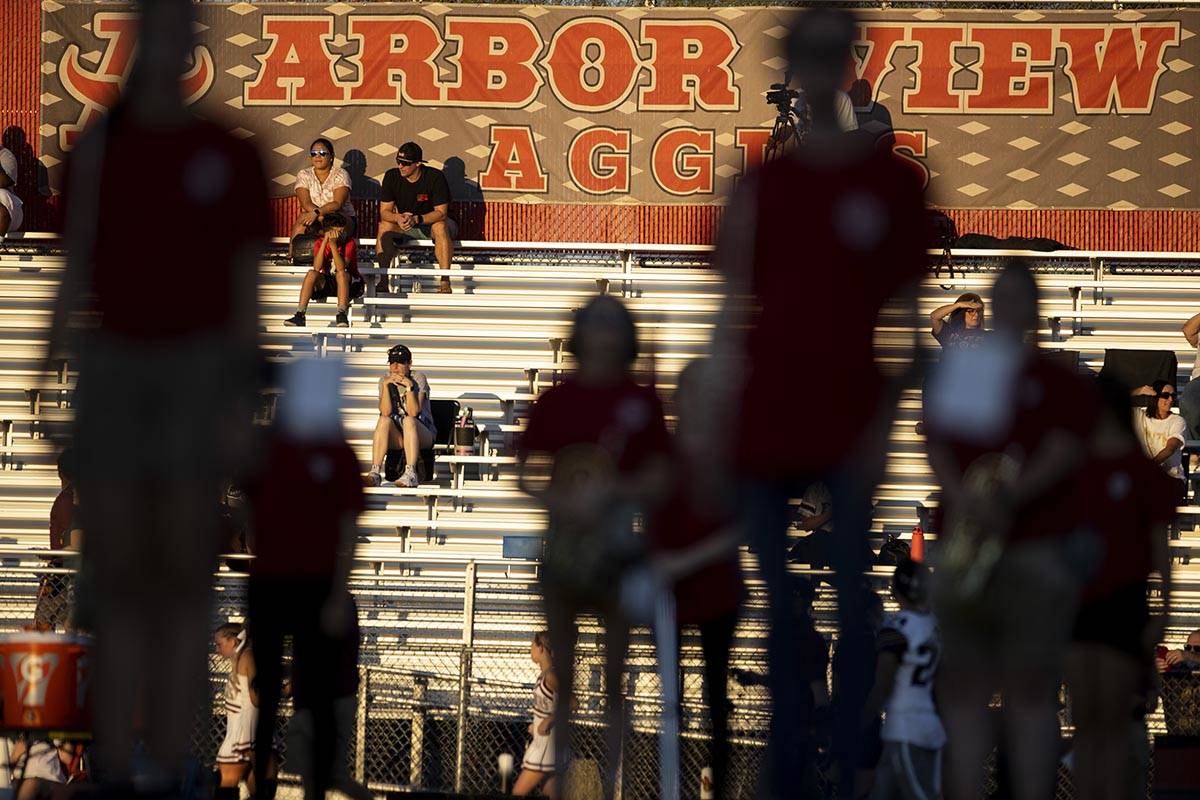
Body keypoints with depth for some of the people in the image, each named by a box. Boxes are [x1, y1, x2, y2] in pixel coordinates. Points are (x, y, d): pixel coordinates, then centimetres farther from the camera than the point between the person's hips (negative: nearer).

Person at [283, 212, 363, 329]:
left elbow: (341, 269, -28)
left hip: (350, 284, -3)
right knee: (312, 273, -25)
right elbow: (317, 268, -22)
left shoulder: (349, 242, -13)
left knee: (341, 274, -34)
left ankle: (342, 315, -40)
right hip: (327, 284, 3)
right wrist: (325, 242, -26)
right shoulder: (320, 243, -5)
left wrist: (333, 244, -33)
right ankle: (300, 315, -30)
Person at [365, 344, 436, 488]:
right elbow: (385, 412, -12)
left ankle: (410, 474, -44)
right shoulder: (385, 381, 3)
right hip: (396, 436, 3)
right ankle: (375, 473, -37)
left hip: (423, 433, -3)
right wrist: (385, 385, -18)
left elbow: (413, 412, -19)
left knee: (409, 420, -34)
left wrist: (409, 386, -25)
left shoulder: (419, 379, -6)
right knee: (384, 420, -28)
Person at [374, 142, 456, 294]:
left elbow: (441, 212, -23)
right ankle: (382, 280, -25)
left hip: (431, 221, -3)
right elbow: (384, 212, -9)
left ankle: (445, 281, -41)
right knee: (384, 226, -25)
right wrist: (398, 218, -33)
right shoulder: (392, 176, -9)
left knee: (440, 227, -37)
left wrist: (416, 219, -38)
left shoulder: (435, 177, -20)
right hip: (405, 225, 3)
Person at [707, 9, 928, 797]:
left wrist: (888, 418, -9)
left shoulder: (892, 179, 2)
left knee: (852, 601, -9)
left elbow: (909, 317, 1)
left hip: (851, 412, -2)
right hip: (767, 415, 2)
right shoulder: (763, 182, 8)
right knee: (779, 607, 5)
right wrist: (719, 425, 4)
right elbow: (734, 312, 9)